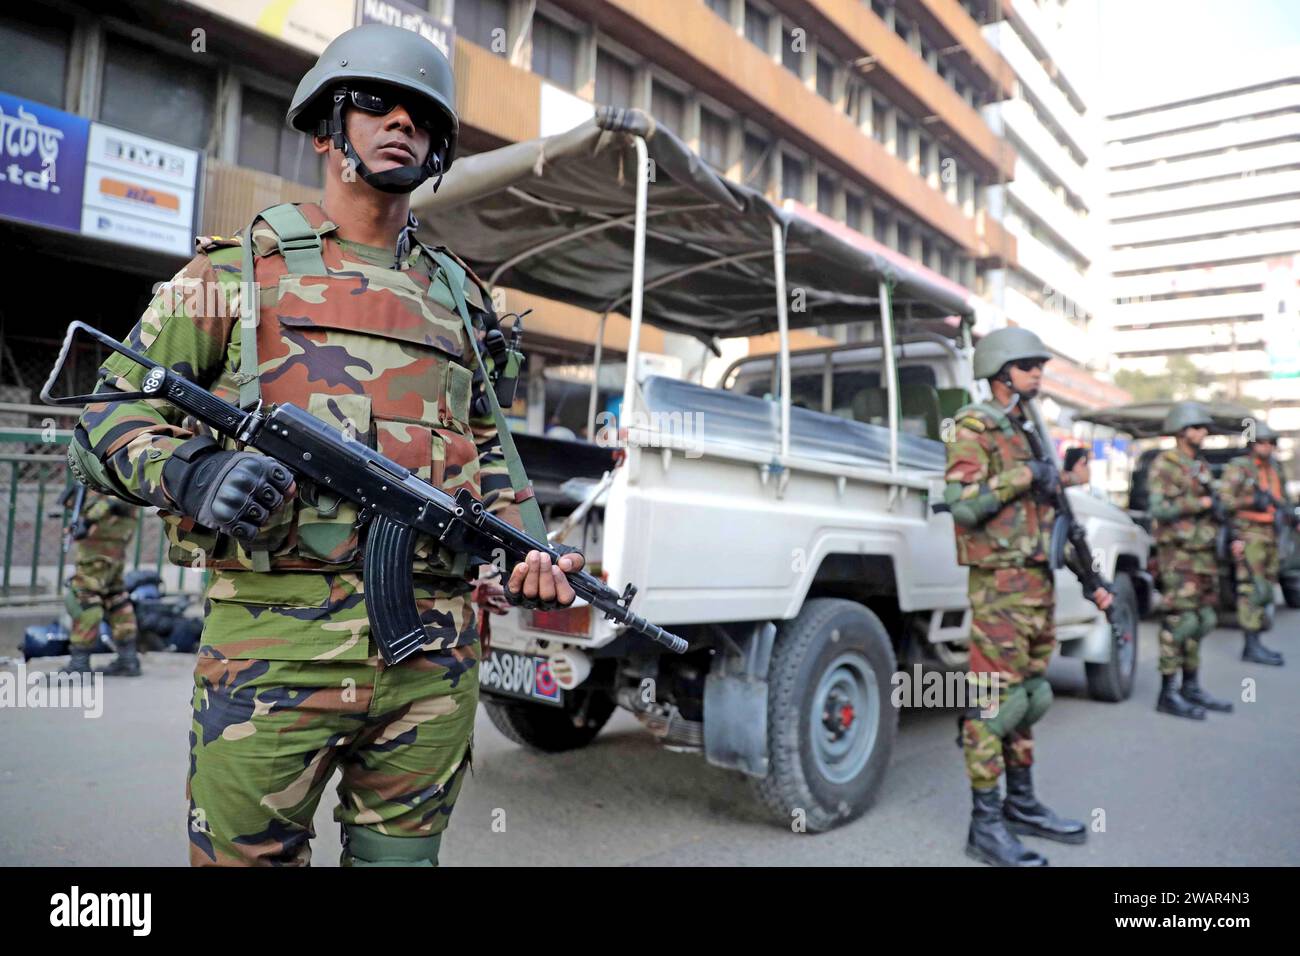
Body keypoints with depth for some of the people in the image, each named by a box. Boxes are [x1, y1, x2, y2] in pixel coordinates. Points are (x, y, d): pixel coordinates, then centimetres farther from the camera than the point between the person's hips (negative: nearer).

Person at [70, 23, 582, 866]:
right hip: (277, 647, -3)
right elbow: (111, 416, 5)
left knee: (402, 854, 17)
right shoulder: (240, 269, 5)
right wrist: (190, 472, -16)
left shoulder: (457, 295, 16)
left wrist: (527, 547, 4)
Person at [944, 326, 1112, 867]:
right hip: (1000, 585, -9)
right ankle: (986, 826, 4)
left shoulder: (1028, 434, 19)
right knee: (996, 701, -5)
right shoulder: (973, 427, -8)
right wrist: (1024, 475, -17)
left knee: (1028, 698, 15)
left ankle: (1021, 805, 27)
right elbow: (962, 505, -21)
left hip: (1040, 583, 9)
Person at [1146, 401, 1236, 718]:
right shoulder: (1163, 465, -6)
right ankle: (1168, 694, -4)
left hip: (1205, 555, 8)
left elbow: (1212, 508, 23)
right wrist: (1199, 504, -15)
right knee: (1180, 621, -9)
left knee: (1201, 621, 11)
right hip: (1179, 554, -8)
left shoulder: (1202, 467, 19)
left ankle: (1192, 688, 21)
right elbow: (1158, 510, -16)